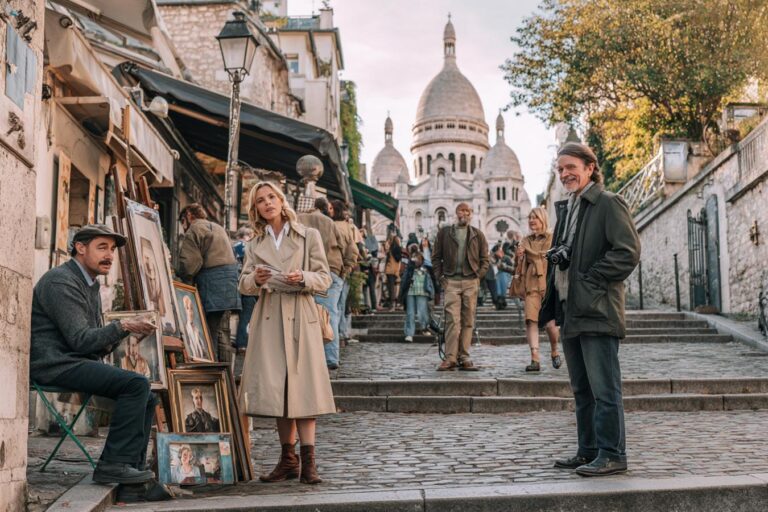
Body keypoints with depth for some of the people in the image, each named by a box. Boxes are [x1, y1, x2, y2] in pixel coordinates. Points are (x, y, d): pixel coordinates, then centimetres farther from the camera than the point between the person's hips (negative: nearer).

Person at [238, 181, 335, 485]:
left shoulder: (309, 236, 5)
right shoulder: (255, 244, 14)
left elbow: (325, 278, 3)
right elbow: (243, 285, 11)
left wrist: (303, 278, -17)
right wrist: (256, 280, -11)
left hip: (300, 318, -3)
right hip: (268, 320, 3)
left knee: (302, 385, -6)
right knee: (275, 389, 3)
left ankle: (308, 461, -4)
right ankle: (288, 460, 11)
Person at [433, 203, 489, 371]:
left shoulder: (477, 234, 11)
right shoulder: (444, 232, 8)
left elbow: (484, 259, 13)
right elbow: (436, 257, 11)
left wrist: (478, 276, 0)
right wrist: (440, 277, 1)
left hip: (471, 281, 2)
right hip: (451, 281, -2)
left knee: (468, 321, 2)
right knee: (452, 320, -10)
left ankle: (464, 358, 7)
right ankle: (450, 358, -10)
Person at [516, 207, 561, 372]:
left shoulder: (550, 238, 4)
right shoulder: (526, 240, 19)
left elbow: (545, 256, -10)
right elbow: (519, 265, 20)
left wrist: (526, 251, -7)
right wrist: (519, 256, -1)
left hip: (547, 284, -4)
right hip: (531, 285, 4)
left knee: (550, 323, -4)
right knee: (531, 320, -11)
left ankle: (554, 352, 23)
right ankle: (535, 359, -14)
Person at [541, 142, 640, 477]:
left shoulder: (608, 204, -7)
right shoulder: (566, 208, 20)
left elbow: (628, 252, -15)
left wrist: (591, 279, -15)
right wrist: (557, 257, 8)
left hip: (597, 311, -9)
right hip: (570, 311, 9)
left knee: (604, 389, -6)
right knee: (582, 390, 14)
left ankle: (612, 455, 1)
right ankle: (588, 451, 22)